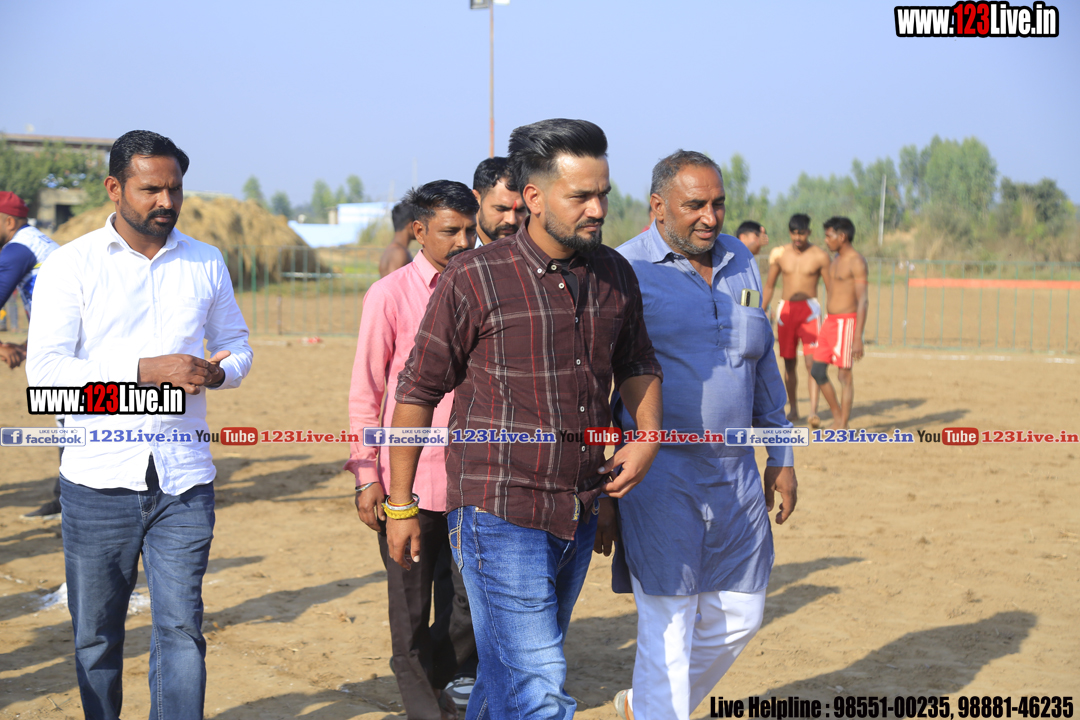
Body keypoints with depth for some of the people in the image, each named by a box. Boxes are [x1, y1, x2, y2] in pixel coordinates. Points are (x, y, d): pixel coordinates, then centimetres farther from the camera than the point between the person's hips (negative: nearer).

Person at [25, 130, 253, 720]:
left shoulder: (206, 263, 9)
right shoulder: (71, 265, -2)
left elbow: (236, 344, 21)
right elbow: (45, 370, -11)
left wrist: (218, 371, -5)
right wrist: (146, 371, -21)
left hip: (183, 481, 2)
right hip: (99, 481, -1)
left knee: (181, 630, -5)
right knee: (95, 637, 10)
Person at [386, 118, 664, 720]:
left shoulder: (615, 276, 5)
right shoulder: (474, 280, -11)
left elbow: (637, 364, 22)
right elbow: (418, 391, -3)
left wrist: (647, 436, 2)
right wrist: (400, 507, -1)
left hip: (579, 516, 6)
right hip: (500, 516, -6)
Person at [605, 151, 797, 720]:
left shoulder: (741, 264, 10)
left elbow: (763, 366, 18)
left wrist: (781, 457, 16)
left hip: (734, 475, 7)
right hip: (658, 475, -7)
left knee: (738, 617, 14)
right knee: (668, 629, -5)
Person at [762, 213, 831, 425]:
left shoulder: (820, 256, -3)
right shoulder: (780, 254, 4)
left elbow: (831, 288, 1)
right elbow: (769, 285, 13)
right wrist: (762, 312, 9)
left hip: (810, 309, -3)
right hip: (786, 310, 3)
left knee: (812, 360, -14)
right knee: (789, 363, 7)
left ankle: (813, 411, -20)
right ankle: (793, 410, 19)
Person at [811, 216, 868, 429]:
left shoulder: (856, 262, -13)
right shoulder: (836, 259, 15)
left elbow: (863, 300, -18)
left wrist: (858, 337, -23)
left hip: (846, 322, -9)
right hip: (830, 321, 9)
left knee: (844, 374, -5)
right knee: (817, 371, 6)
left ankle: (843, 427, 0)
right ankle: (838, 416, 18)